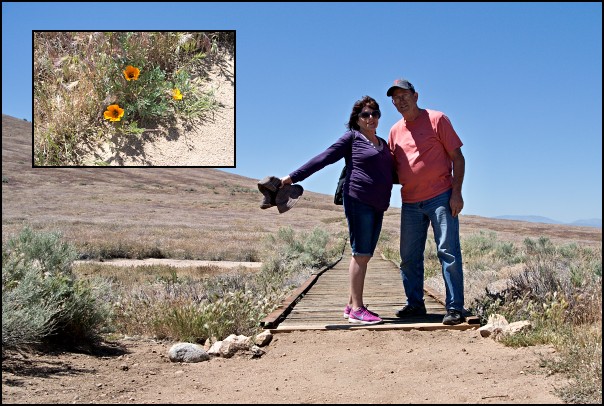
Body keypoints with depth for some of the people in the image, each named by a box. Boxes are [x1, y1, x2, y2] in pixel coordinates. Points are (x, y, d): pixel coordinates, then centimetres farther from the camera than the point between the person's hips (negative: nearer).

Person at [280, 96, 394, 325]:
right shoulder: (352, 137, 2)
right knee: (361, 254, -10)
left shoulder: (383, 144, 21)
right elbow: (324, 158, -3)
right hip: (358, 201, -7)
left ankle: (351, 305, 12)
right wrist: (294, 177, -9)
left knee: (364, 256, 7)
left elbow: (390, 173, 33)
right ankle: (357, 309, -8)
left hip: (378, 206, 7)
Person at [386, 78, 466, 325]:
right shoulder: (395, 131, 14)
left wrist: (456, 193, -12)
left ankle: (455, 308, -2)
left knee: (448, 252, -6)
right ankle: (415, 304, 21)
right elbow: (392, 168, 22)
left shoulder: (437, 120, -1)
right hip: (410, 203, 6)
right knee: (409, 257, 9)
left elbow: (457, 157, -3)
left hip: (440, 198, -6)